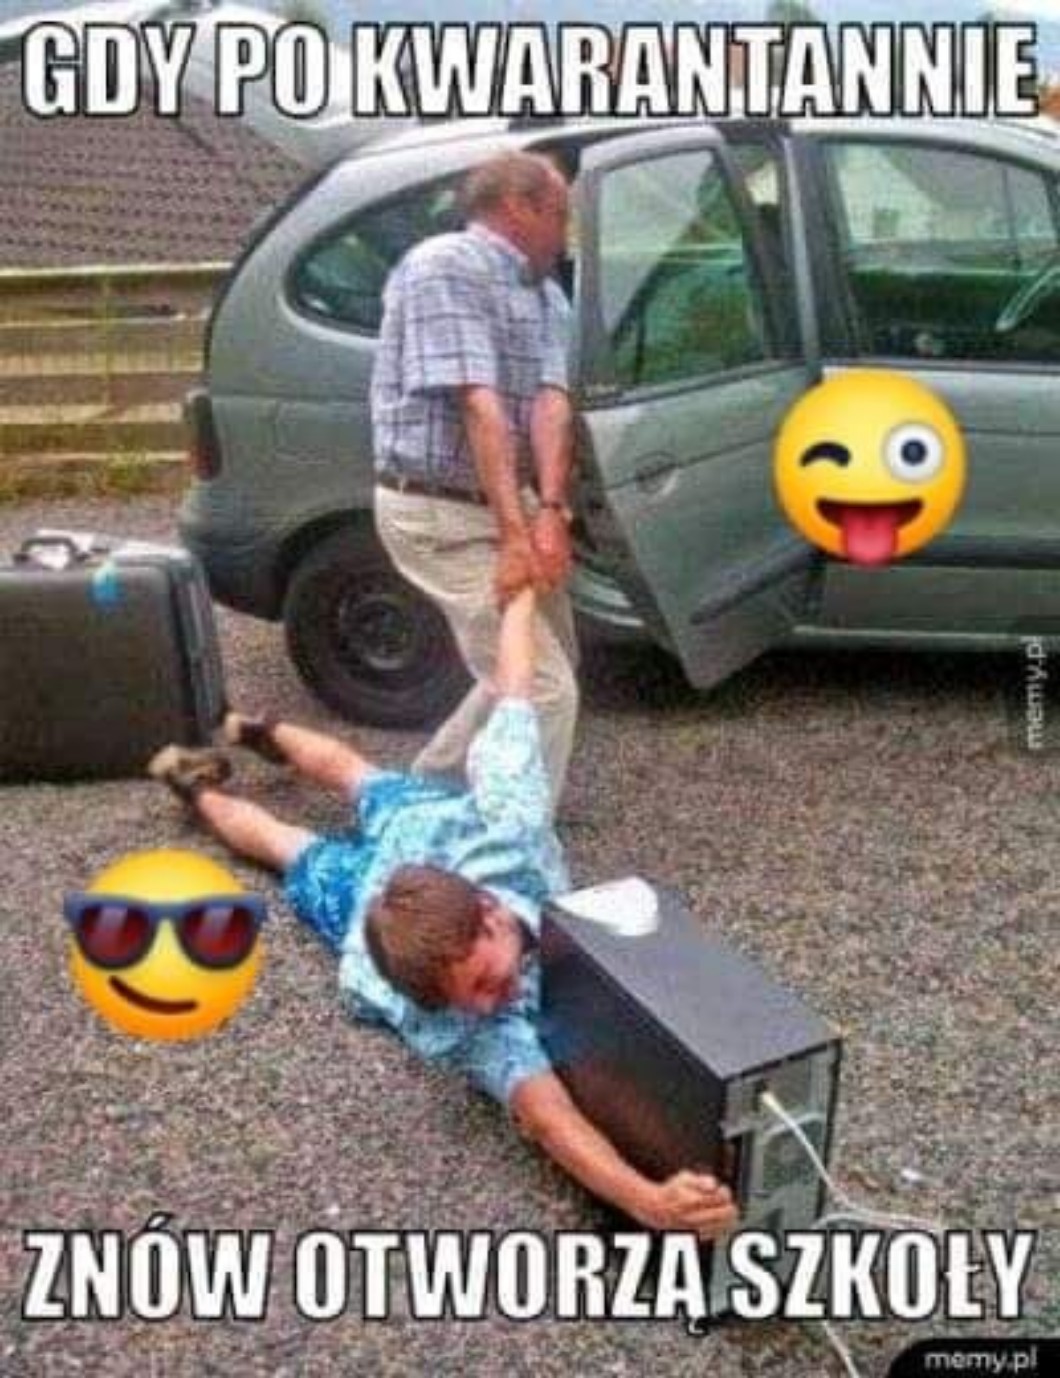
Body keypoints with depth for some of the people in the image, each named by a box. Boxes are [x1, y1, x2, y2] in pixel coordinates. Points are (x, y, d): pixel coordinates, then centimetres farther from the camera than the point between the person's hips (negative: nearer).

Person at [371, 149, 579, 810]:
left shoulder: (546, 295, 12)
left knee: (534, 667, 23)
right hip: (444, 514, -9)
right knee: (546, 689, -10)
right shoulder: (445, 266, -14)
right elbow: (479, 406, -23)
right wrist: (516, 530, -28)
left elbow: (550, 401, -6)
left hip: (509, 504, 9)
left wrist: (549, 509, -22)